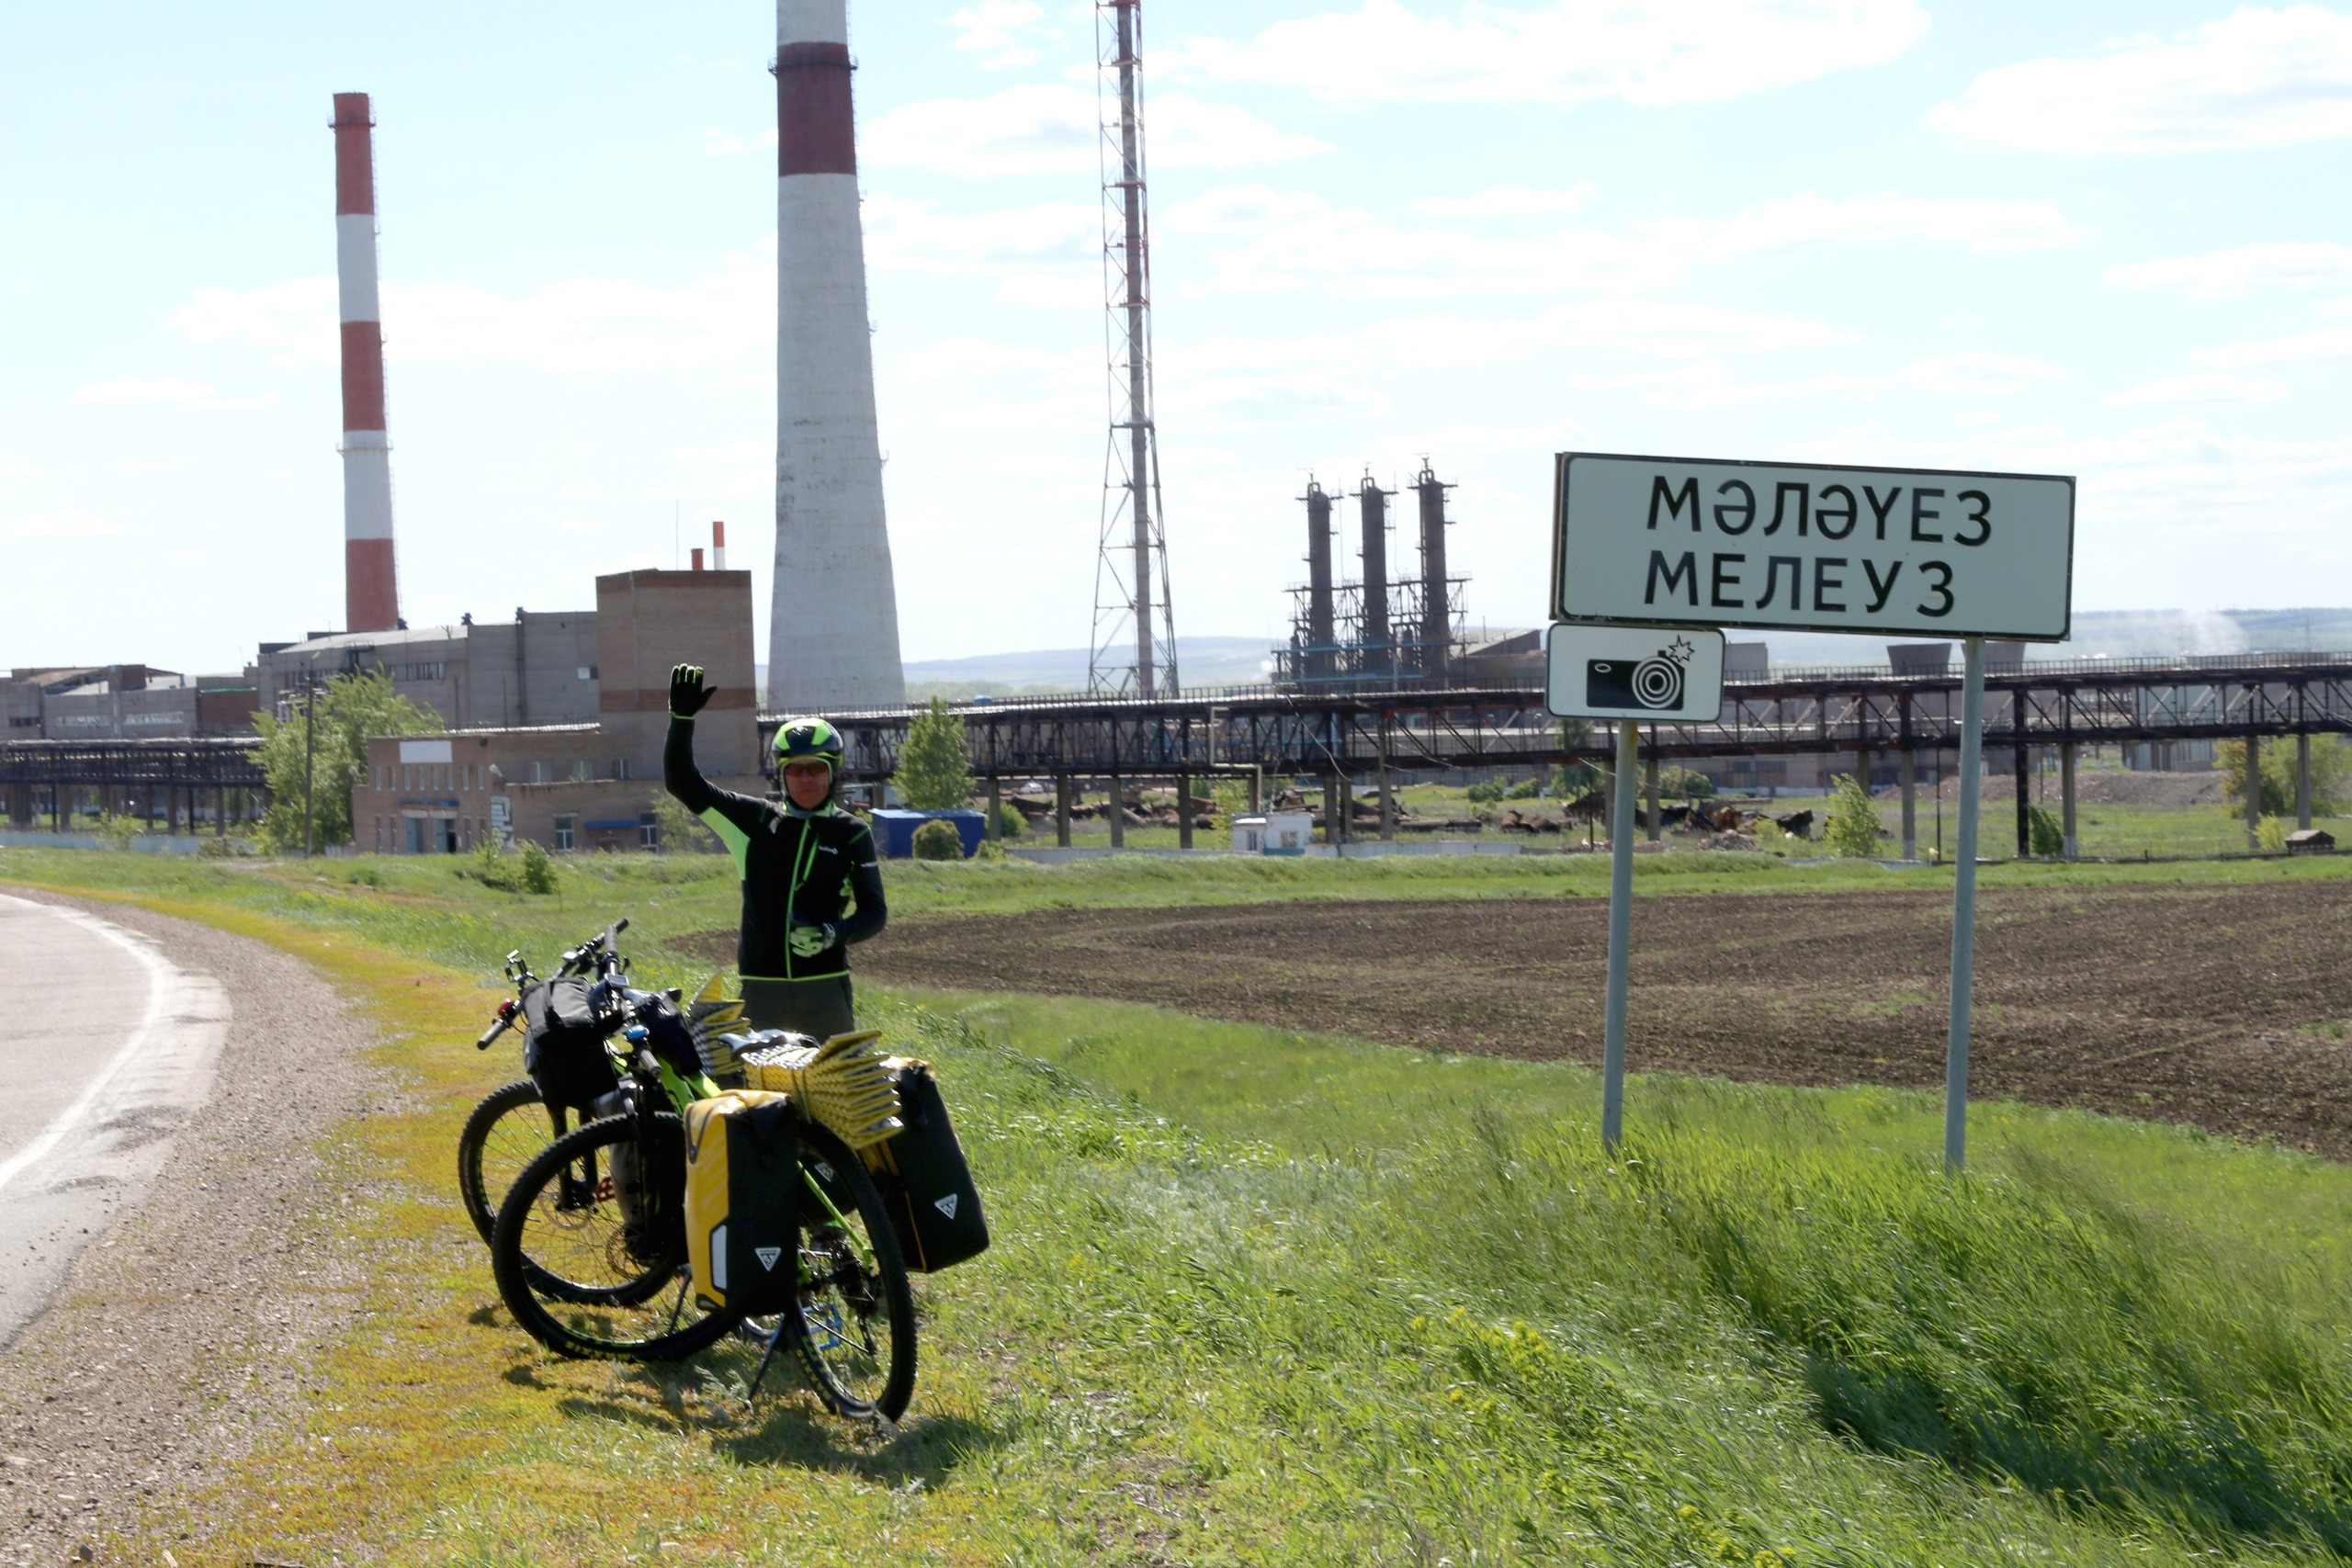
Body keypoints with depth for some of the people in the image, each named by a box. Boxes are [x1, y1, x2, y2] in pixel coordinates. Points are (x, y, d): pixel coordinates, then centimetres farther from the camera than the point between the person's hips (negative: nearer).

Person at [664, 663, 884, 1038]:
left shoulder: (852, 835, 5)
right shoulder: (755, 820, 7)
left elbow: (874, 910, 5)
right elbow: (683, 783, 6)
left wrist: (834, 934, -15)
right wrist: (682, 718, -5)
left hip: (826, 985, -1)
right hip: (761, 987, 1)